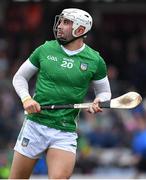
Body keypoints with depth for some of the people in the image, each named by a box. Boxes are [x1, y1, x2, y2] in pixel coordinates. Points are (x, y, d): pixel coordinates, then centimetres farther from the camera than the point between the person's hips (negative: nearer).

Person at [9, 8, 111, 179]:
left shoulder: (95, 60, 1)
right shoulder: (45, 50, 3)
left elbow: (104, 91, 15)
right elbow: (19, 77, 13)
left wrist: (97, 102, -8)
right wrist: (26, 99, -5)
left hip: (66, 132, -1)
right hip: (35, 125, 1)